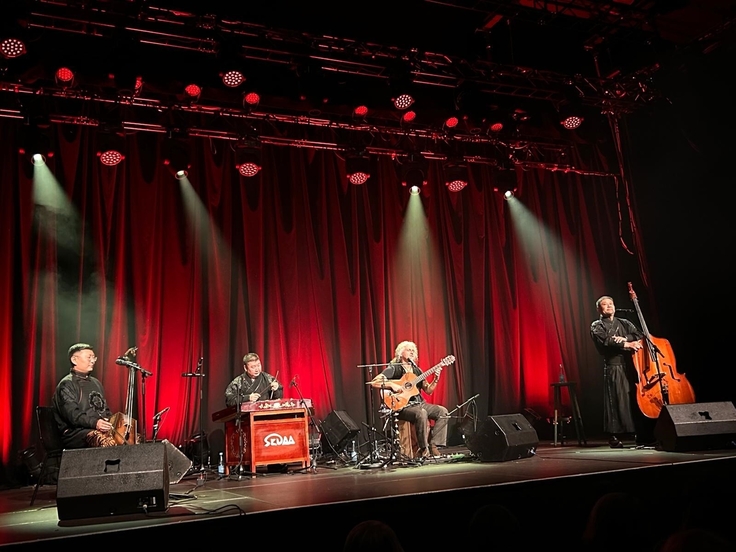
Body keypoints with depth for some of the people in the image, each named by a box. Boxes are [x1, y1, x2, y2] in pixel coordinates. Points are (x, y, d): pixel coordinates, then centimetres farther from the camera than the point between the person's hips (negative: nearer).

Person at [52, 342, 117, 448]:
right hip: (76, 431, -7)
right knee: (105, 441, -39)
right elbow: (72, 414, -13)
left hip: (101, 427, 7)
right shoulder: (66, 385, 1)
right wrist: (95, 423, -27)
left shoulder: (95, 382, 26)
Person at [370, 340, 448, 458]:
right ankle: (423, 450, -20)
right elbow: (374, 382, -12)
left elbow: (428, 390, 15)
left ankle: (433, 445, -11)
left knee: (442, 411, -13)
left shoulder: (416, 370, 17)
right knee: (421, 414, -35)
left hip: (419, 403, 7)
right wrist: (392, 385, -22)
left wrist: (436, 379, -2)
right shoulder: (394, 368, -2)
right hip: (402, 406, -7)